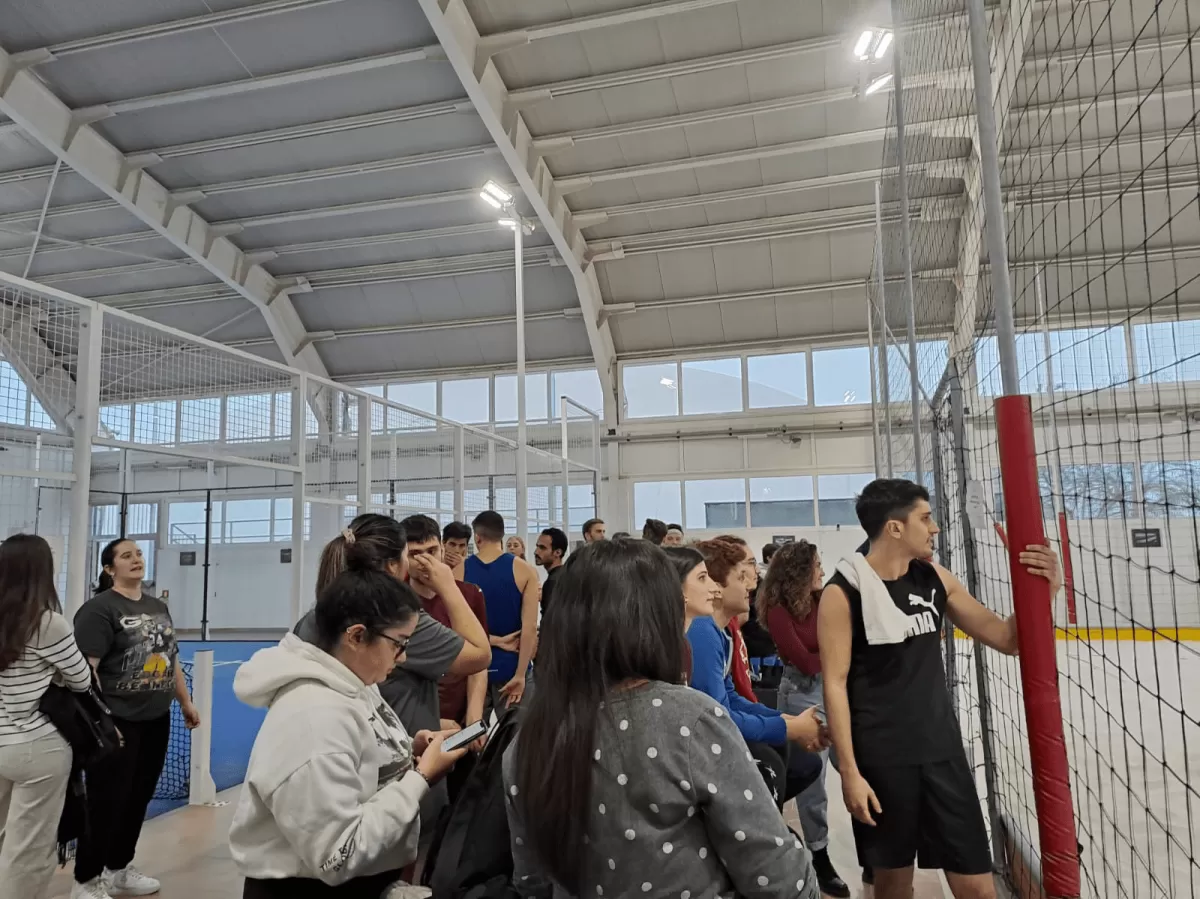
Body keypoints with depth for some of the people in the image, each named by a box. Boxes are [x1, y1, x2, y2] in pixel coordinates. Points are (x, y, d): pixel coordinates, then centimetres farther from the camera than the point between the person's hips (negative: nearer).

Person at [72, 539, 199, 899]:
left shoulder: (158, 606, 12)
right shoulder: (99, 608, -11)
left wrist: (186, 702, 19)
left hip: (156, 720, 7)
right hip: (117, 722, -7)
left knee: (138, 799, 16)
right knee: (106, 803, 2)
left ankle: (118, 870, 33)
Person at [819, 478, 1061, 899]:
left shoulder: (934, 578, 1)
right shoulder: (844, 592, -14)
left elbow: (1006, 638, 7)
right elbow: (835, 683, -12)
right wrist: (849, 772, -14)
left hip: (942, 750, 4)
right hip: (880, 761, -4)